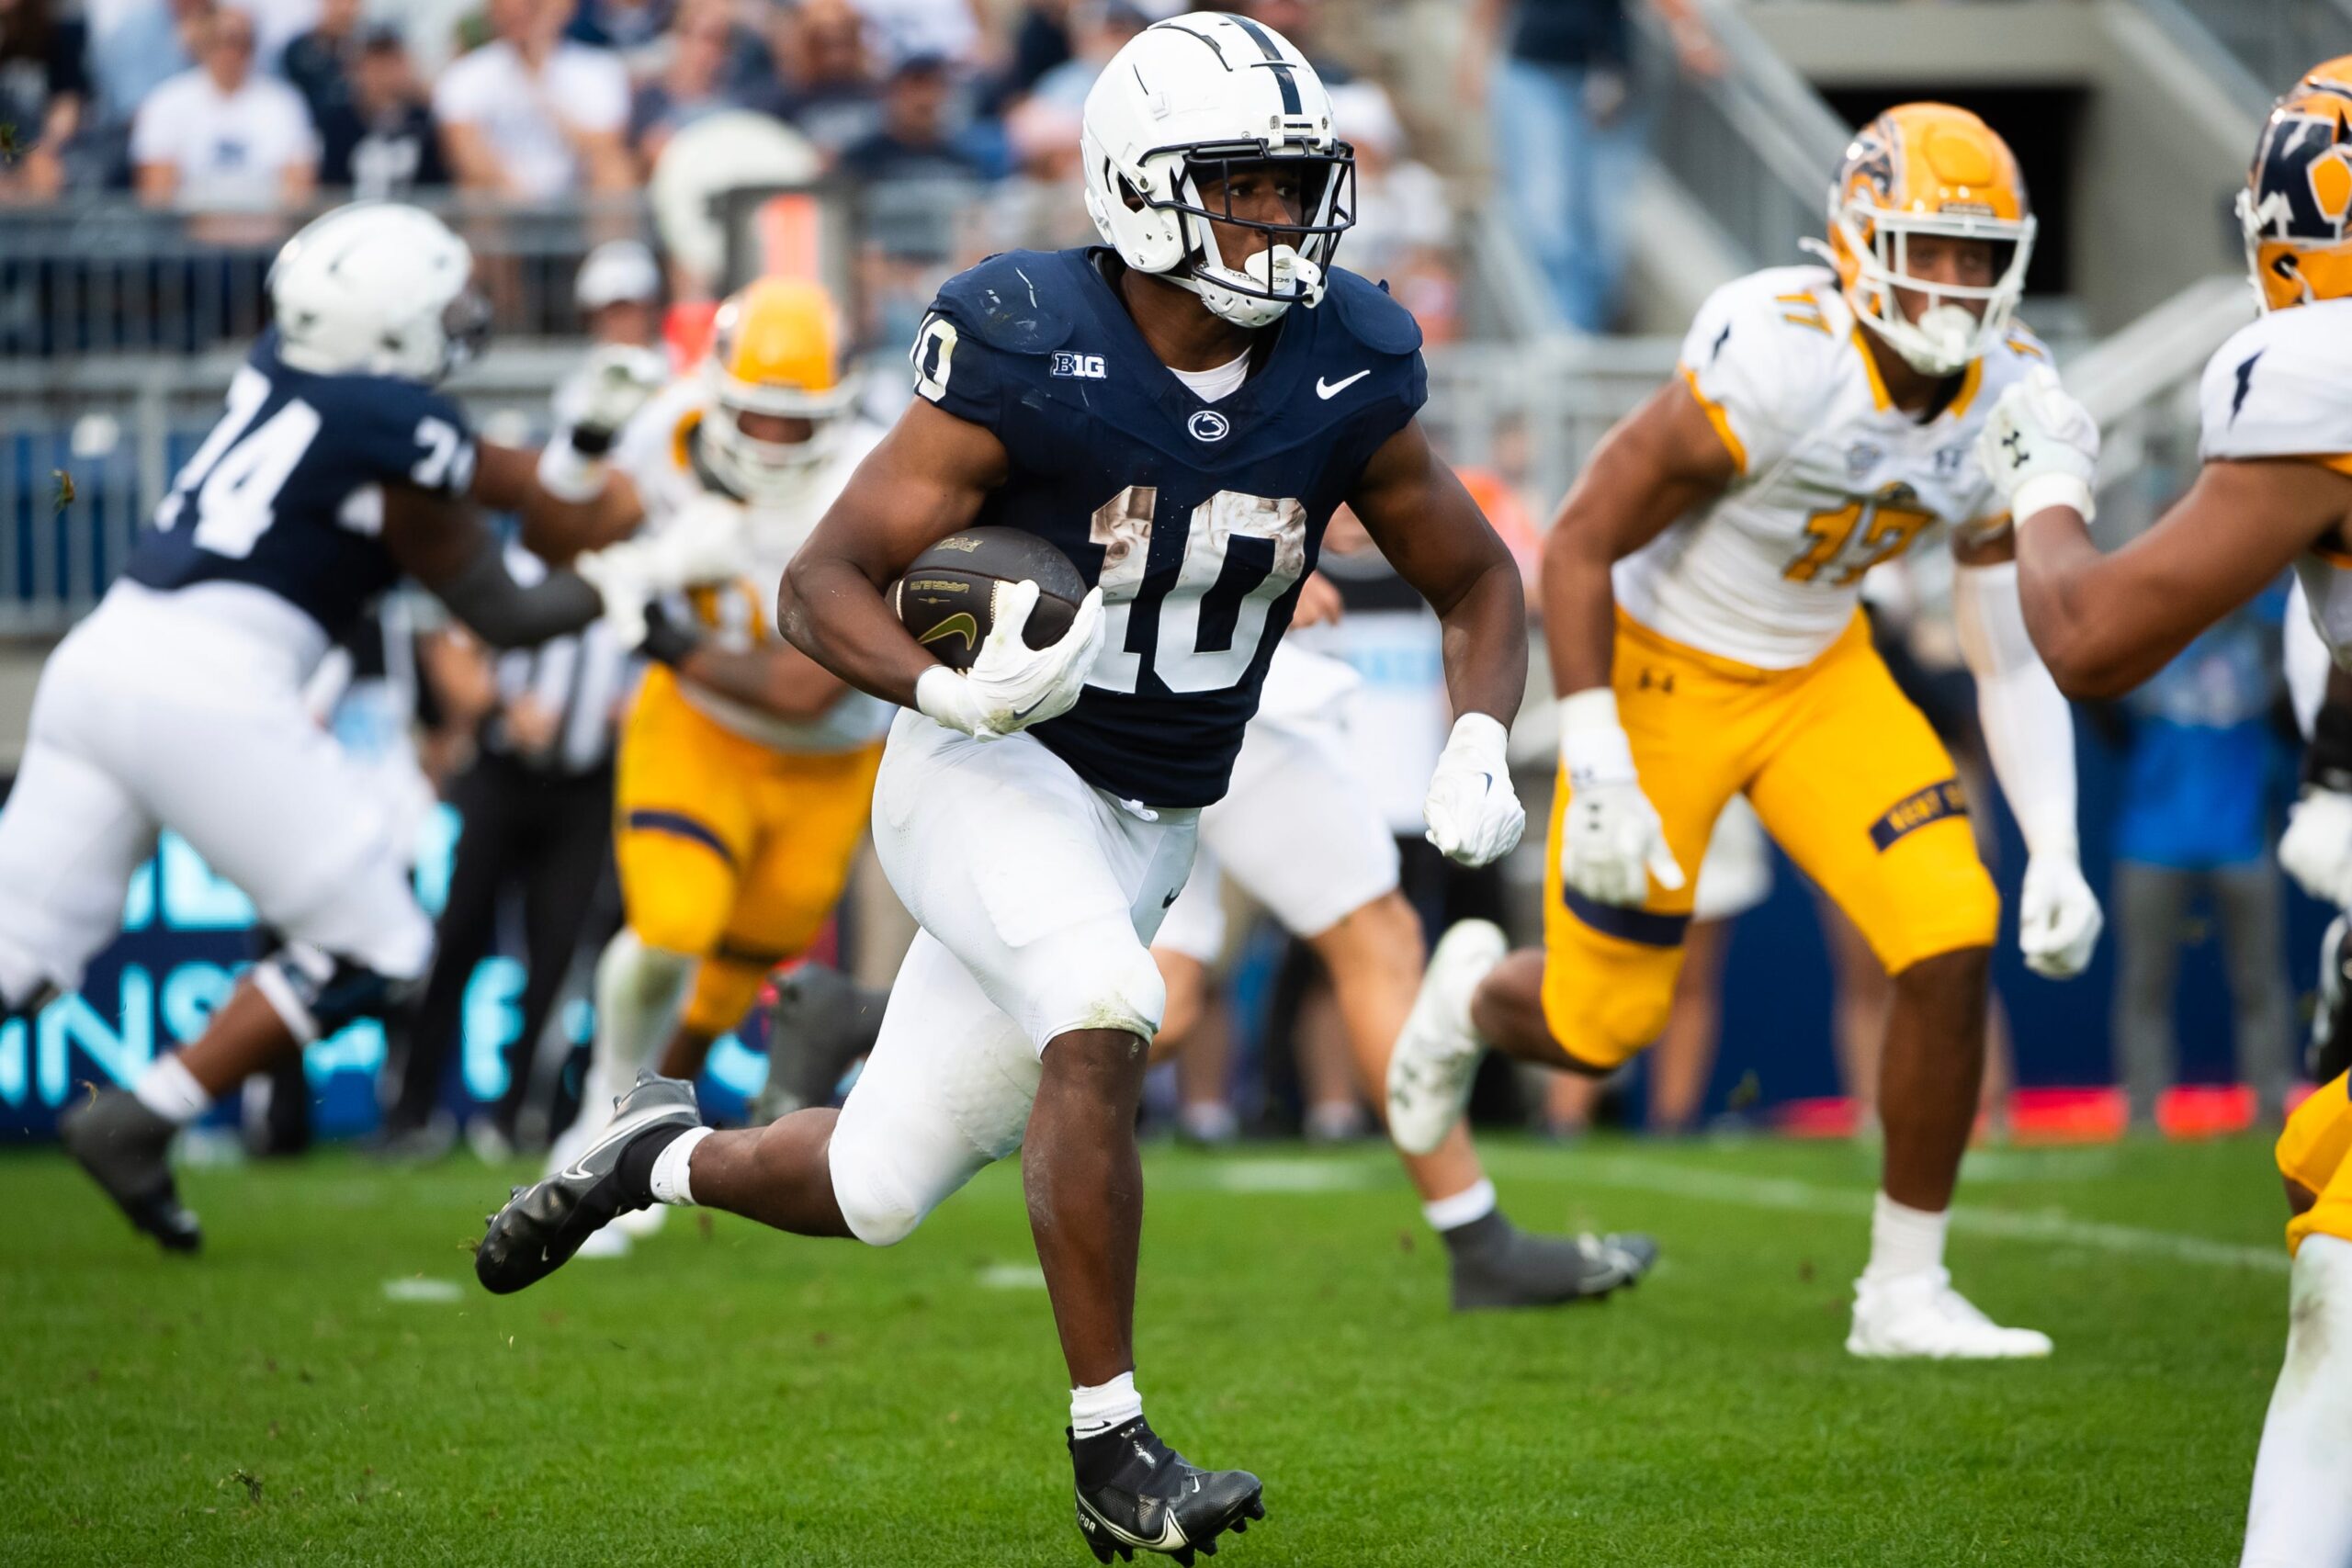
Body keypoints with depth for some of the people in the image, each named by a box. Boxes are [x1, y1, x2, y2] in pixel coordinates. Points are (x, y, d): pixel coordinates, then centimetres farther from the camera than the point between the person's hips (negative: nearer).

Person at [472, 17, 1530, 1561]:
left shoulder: (1346, 381, -6)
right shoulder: (1028, 359, -19)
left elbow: (1481, 582, 8)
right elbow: (822, 582, -15)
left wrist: (1479, 748, -12)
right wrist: (951, 691, -35)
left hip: (1147, 829, 5)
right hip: (992, 775, -5)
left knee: (879, 1191, 7)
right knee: (1102, 1023, -33)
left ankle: (665, 1154, 39)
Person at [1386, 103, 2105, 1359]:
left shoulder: (2008, 406, -11)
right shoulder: (1777, 361, -31)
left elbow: (2014, 659, -2)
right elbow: (1579, 546, -23)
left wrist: (2056, 855, -12)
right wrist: (1602, 782, -26)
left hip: (1822, 678, 5)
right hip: (1662, 673, -5)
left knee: (1954, 945, -14)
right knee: (1600, 1026, 4)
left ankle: (1904, 1291, 1)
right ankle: (1475, 997, 44)